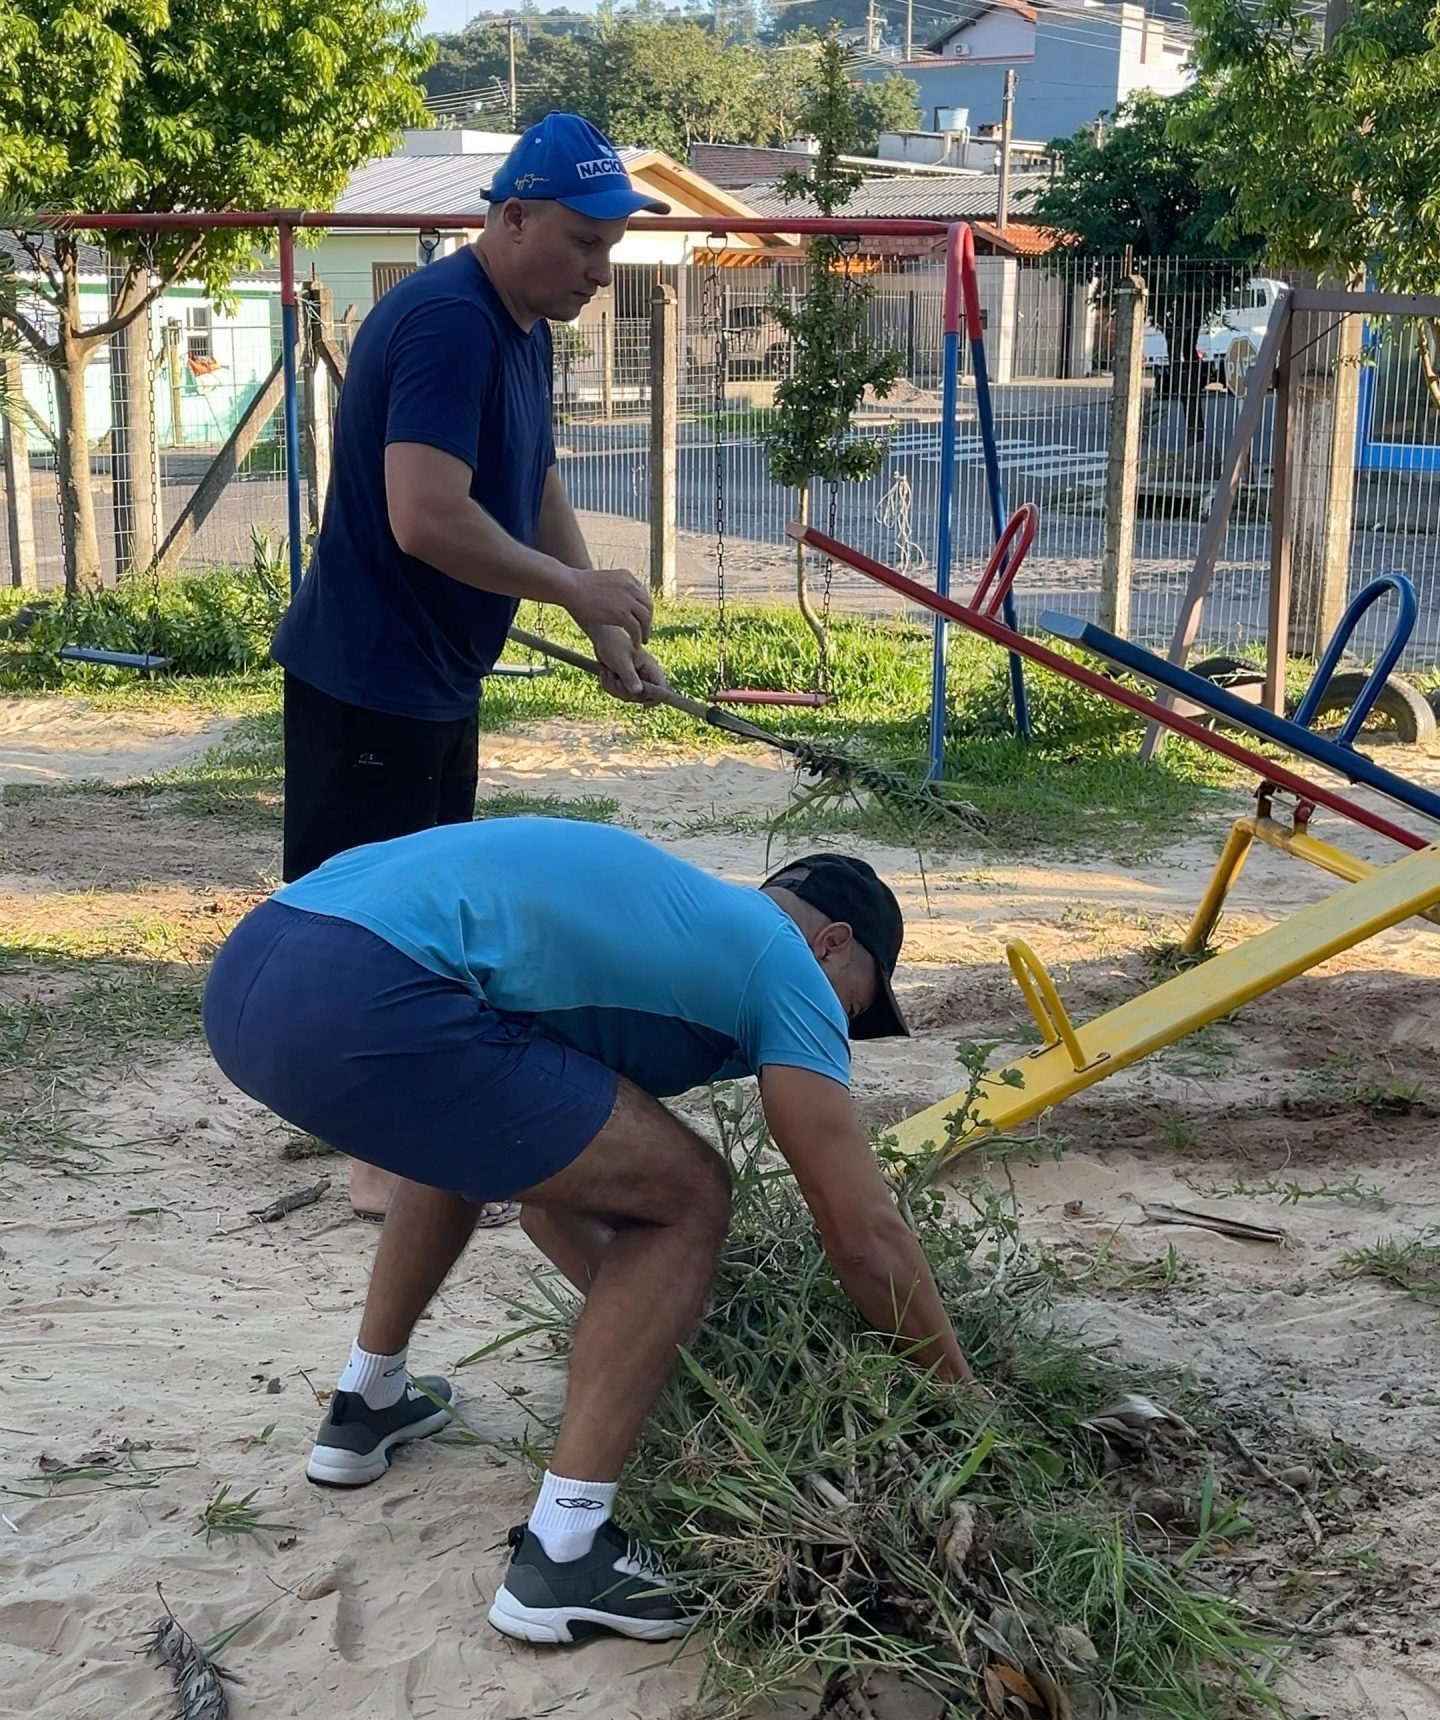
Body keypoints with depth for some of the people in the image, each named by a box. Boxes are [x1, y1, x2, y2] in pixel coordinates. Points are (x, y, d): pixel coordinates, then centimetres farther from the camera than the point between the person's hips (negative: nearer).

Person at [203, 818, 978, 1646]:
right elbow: (867, 1237, 8)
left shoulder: (664, 907, 33)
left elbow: (544, 1186, 37)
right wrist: (966, 1398, 22)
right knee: (687, 1197, 4)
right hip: (363, 1009, -10)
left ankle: (368, 1401, 43)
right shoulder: (786, 964, 10)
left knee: (478, 1138, 37)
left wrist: (659, 1322, 43)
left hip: (246, 969, 10)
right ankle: (564, 1552, 4)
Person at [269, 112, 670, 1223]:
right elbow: (427, 520, -32)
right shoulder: (446, 322, -23)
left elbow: (537, 484, 20)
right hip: (368, 680, -10)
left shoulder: (525, 328, 9)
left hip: (442, 677, 10)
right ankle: (387, 1160, 7)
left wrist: (609, 632, 11)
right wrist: (579, 589, -22)